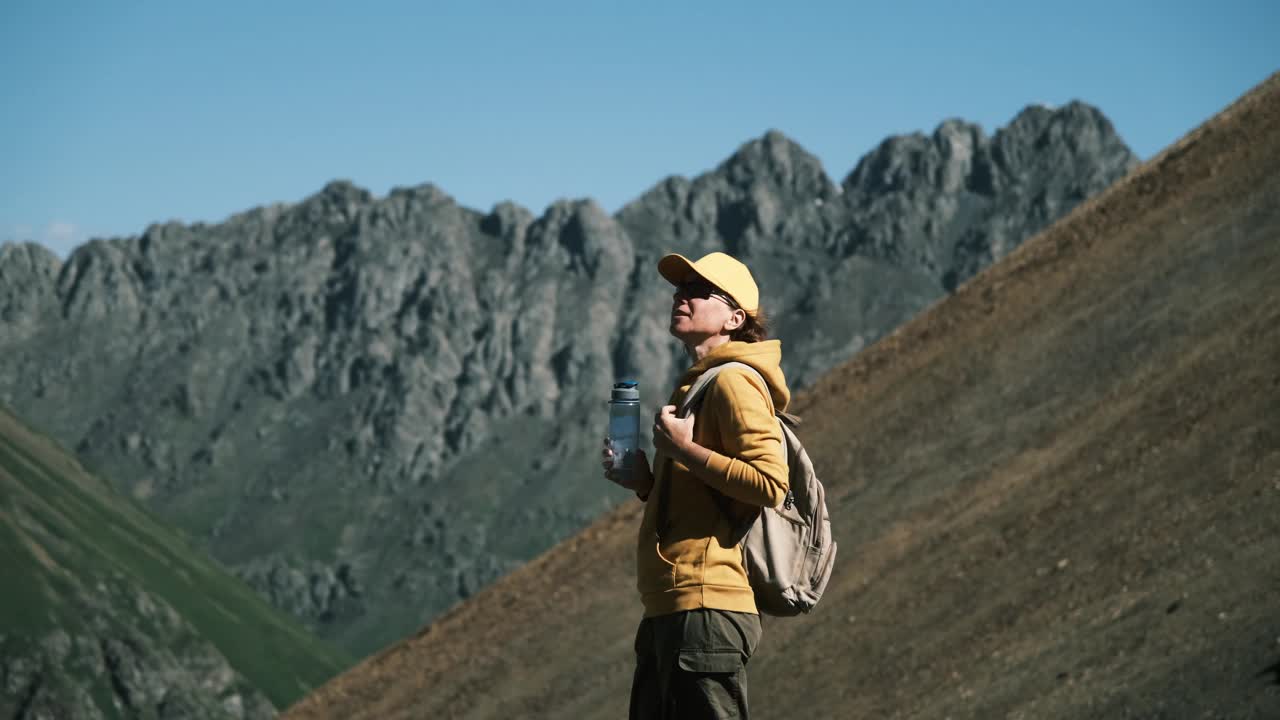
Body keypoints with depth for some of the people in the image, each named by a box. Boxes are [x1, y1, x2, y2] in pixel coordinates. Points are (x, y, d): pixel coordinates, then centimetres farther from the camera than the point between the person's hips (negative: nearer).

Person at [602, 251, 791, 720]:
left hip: (707, 609, -11)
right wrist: (644, 482, 12)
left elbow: (769, 485, -19)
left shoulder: (734, 382, -8)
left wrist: (683, 449, -15)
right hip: (668, 610, 11)